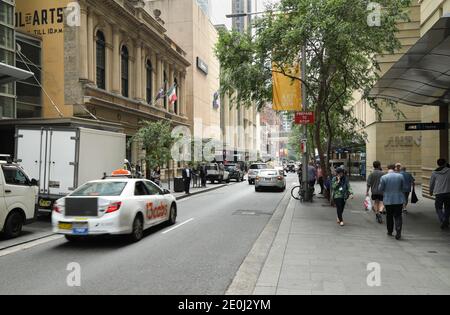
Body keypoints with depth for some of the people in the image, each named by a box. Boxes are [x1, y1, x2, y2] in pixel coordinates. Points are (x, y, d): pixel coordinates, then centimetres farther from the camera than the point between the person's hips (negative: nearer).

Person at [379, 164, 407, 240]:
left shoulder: (384, 177, -9)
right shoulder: (400, 176, -5)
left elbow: (380, 189, -4)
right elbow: (404, 187, 2)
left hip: (388, 200, 0)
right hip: (399, 200, 0)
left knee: (389, 216, 15)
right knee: (398, 216, 4)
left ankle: (390, 231, 25)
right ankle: (398, 232, -9)